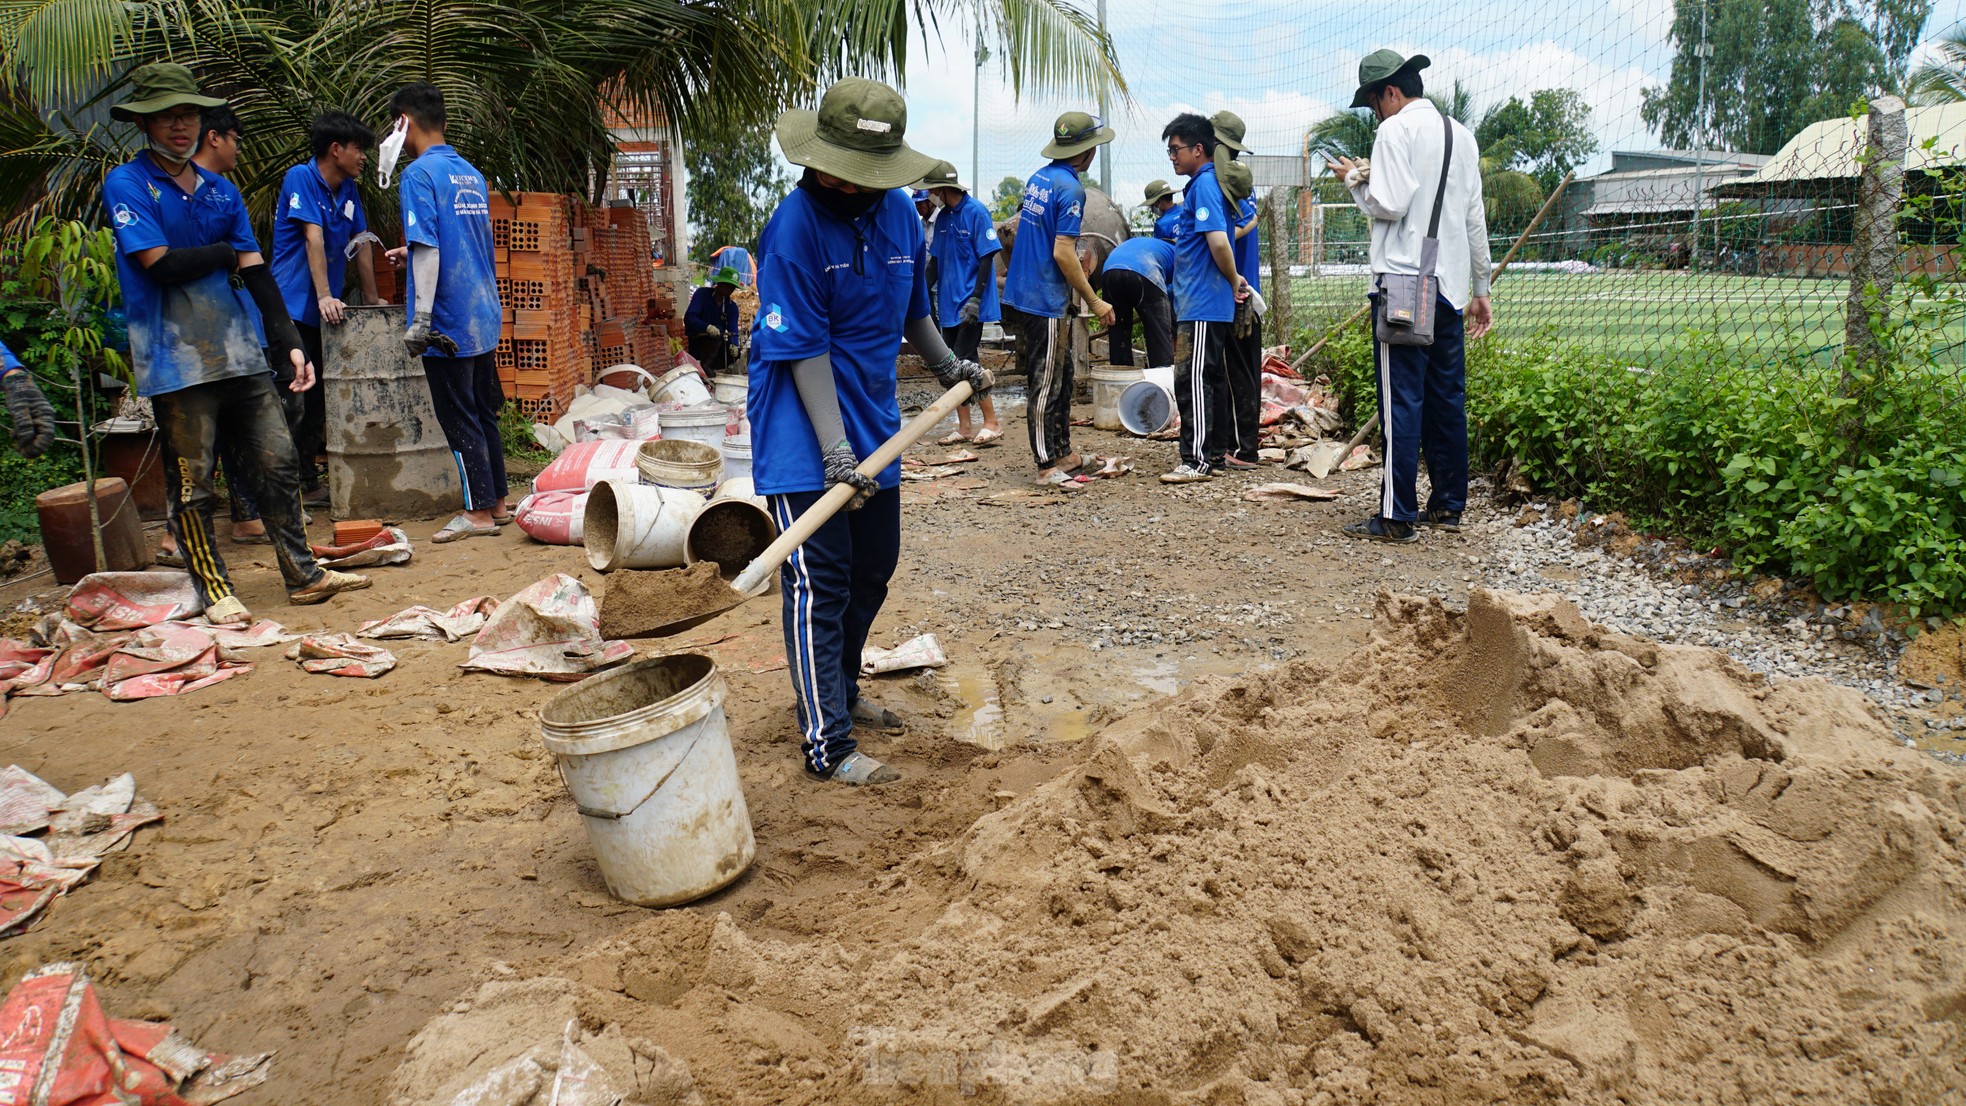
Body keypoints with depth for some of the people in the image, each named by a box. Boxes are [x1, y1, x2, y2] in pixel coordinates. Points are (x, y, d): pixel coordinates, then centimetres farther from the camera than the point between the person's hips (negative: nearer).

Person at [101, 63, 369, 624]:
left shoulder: (220, 190, 15)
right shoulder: (126, 185, -2)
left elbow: (257, 272, 13)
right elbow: (160, 264, -14)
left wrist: (289, 342, 7)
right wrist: (230, 254, 1)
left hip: (241, 352, 5)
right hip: (176, 361, -5)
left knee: (278, 462, 6)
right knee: (193, 482, 1)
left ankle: (302, 574, 14)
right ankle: (214, 591, 10)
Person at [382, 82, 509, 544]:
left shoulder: (420, 174, -11)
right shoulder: (471, 174, 14)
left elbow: (428, 250, -19)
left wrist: (420, 320, -20)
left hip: (449, 321, -8)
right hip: (484, 317, 8)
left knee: (460, 419, -1)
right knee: (483, 412, 15)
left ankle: (479, 512, 4)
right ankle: (498, 502, 21)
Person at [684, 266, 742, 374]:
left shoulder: (732, 306, 5)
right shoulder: (702, 293, -8)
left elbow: (733, 329, -11)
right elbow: (689, 318, -22)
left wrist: (734, 344, -35)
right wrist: (707, 327, -41)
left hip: (718, 343, 6)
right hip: (698, 339, -6)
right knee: (716, 336, -34)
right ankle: (704, 366, -39)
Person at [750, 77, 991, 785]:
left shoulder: (899, 210, 2)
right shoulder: (795, 224, -18)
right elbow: (804, 351, -21)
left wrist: (948, 368, 27)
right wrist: (834, 449, -26)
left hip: (873, 421, 8)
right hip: (805, 431, -7)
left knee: (874, 567, 17)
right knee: (819, 582, -6)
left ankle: (839, 694, 36)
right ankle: (826, 744, 1)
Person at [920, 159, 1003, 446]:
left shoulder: (976, 212, -11)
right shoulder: (943, 216, 12)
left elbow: (987, 258, -14)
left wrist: (976, 298, -19)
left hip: (969, 304, -8)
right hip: (948, 303, 8)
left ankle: (991, 424, -1)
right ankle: (964, 429, 14)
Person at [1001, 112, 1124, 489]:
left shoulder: (1038, 178, 10)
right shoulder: (1070, 188, -17)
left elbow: (1018, 226, 21)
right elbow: (1063, 254, -21)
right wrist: (1095, 302, -15)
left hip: (1025, 289, 9)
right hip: (1046, 299, -9)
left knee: (1060, 378, 16)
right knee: (1046, 384, -2)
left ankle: (1063, 454, 24)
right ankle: (1047, 465, 6)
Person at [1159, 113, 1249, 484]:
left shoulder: (1204, 184, -14)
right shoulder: (1205, 182, 17)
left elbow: (1218, 241, -24)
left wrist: (1233, 280, -12)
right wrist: (1234, 281, 17)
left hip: (1202, 303, -10)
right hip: (1205, 301, 10)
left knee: (1193, 380, -8)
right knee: (1212, 377, 15)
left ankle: (1196, 461, -6)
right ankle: (1218, 449, 23)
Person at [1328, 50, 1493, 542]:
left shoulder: (1398, 129, -5)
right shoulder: (1461, 134, 18)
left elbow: (1389, 205, -16)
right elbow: (1476, 218, 19)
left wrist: (1355, 180, 4)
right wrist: (1480, 290, 22)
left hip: (1404, 280, -7)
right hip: (1451, 283, 8)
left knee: (1402, 399, -8)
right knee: (1447, 396, 11)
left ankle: (1397, 516, -7)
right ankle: (1448, 506, 17)